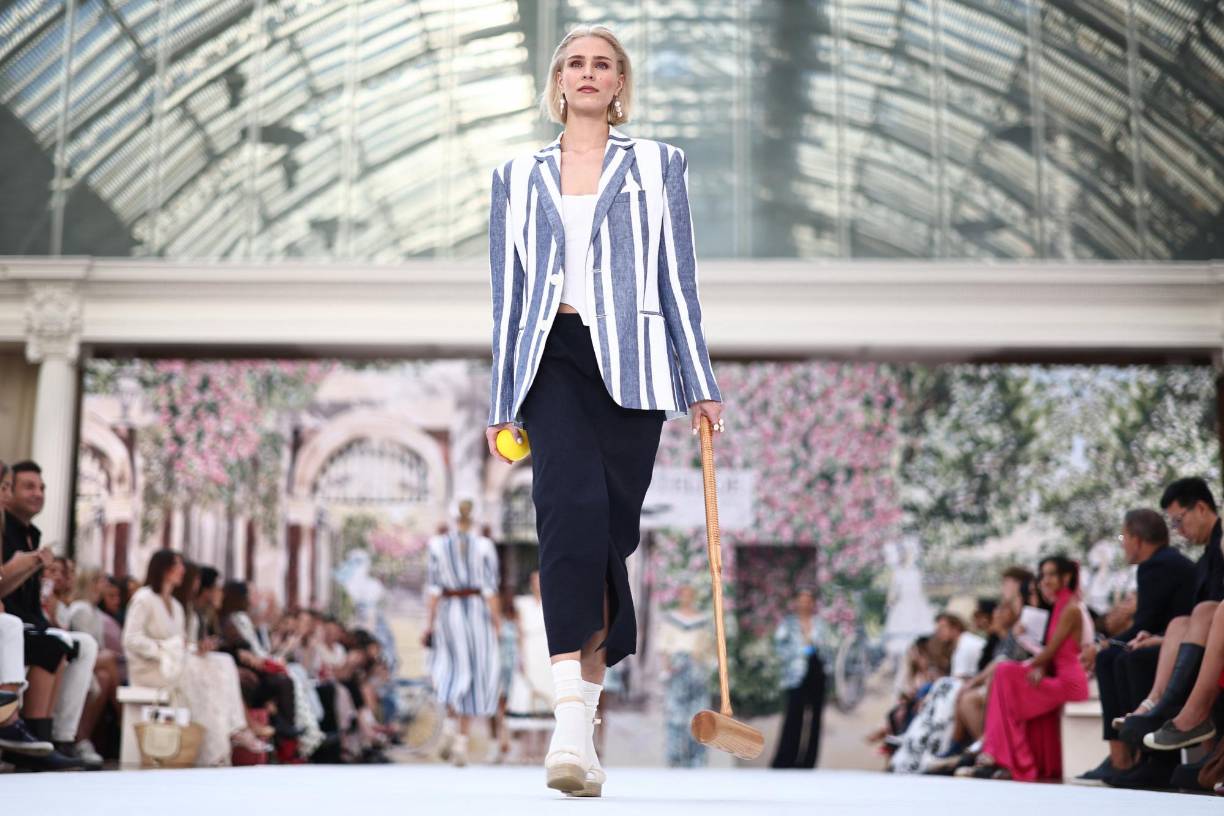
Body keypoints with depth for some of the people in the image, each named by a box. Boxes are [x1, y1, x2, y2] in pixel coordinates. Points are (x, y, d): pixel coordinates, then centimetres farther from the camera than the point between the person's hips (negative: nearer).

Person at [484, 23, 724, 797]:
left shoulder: (659, 166, 13)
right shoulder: (518, 177, 16)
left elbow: (679, 279, 9)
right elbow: (507, 292, 15)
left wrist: (701, 382, 3)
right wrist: (501, 401, 11)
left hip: (631, 363, 0)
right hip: (553, 360, 0)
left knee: (609, 531, -2)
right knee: (572, 508, -23)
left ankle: (583, 721, 13)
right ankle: (571, 725, -27)